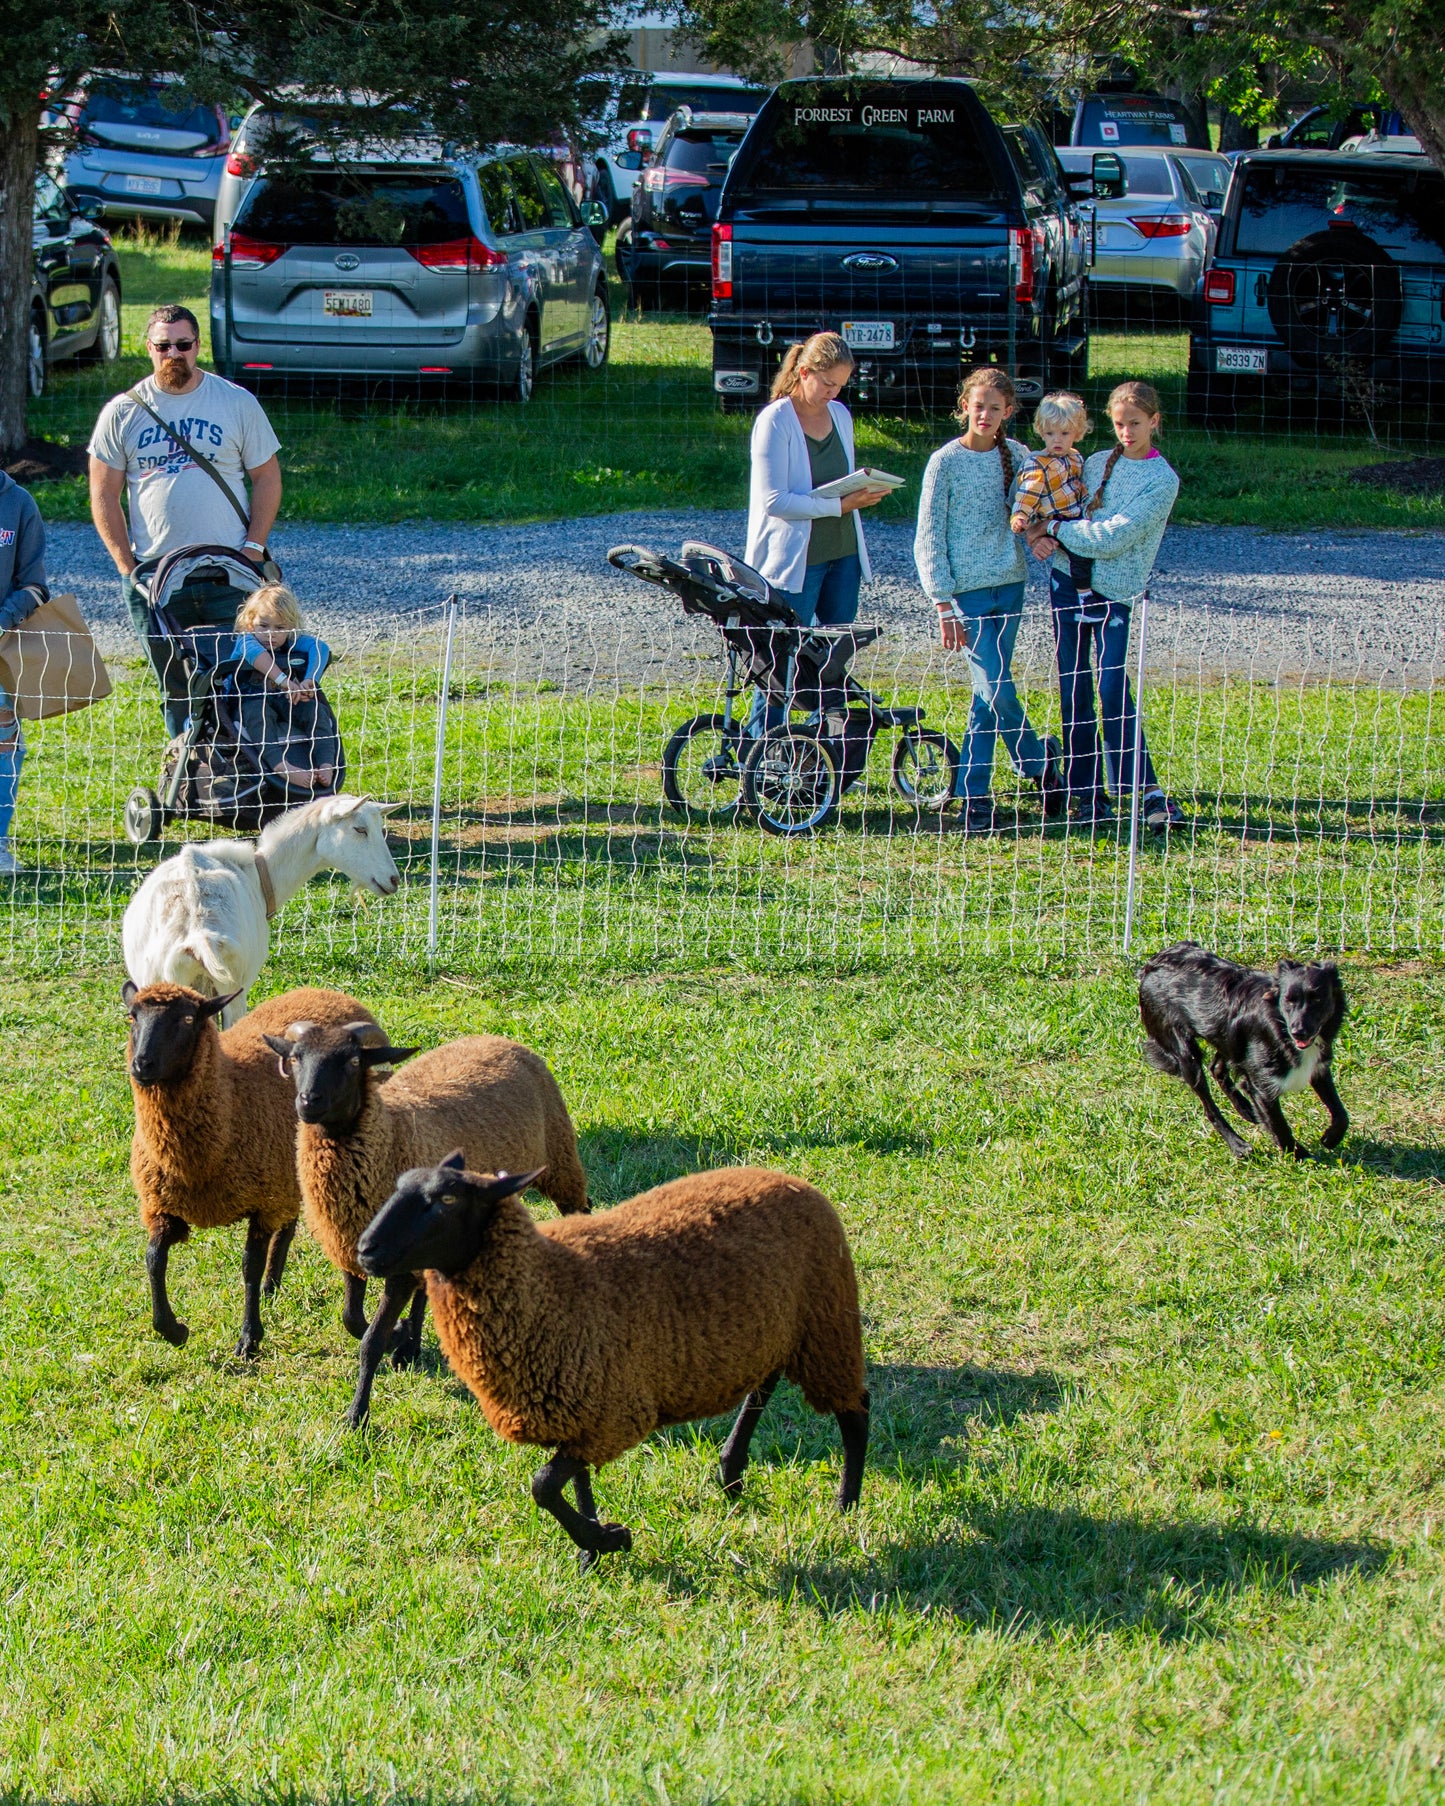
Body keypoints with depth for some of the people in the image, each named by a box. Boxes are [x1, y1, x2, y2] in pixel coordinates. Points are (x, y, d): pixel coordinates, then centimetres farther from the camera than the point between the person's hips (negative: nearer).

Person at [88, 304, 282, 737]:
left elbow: (267, 478, 7)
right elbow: (103, 495, 7)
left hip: (229, 577, -1)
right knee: (177, 693, 5)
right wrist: (127, 567, -2)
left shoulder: (238, 403, 4)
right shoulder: (122, 413, 5)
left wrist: (253, 548, -4)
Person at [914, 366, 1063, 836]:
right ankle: (1038, 759, 12)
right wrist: (944, 607, -10)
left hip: (1009, 586, 4)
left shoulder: (1016, 456, 6)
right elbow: (928, 540, -4)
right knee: (998, 691, -11)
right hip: (968, 590, -4)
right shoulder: (946, 462, -5)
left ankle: (974, 799, 11)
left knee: (988, 695, 6)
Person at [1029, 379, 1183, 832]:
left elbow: (1114, 537, -16)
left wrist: (1054, 528, -9)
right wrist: (1044, 536, -10)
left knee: (1113, 690, -13)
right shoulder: (1097, 463, 11)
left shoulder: (1161, 480, -7)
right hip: (1068, 581, 5)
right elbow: (1064, 511, 13)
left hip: (1115, 593, -5)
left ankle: (1150, 792, -8)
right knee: (1073, 692, 4)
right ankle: (1085, 791, 11)